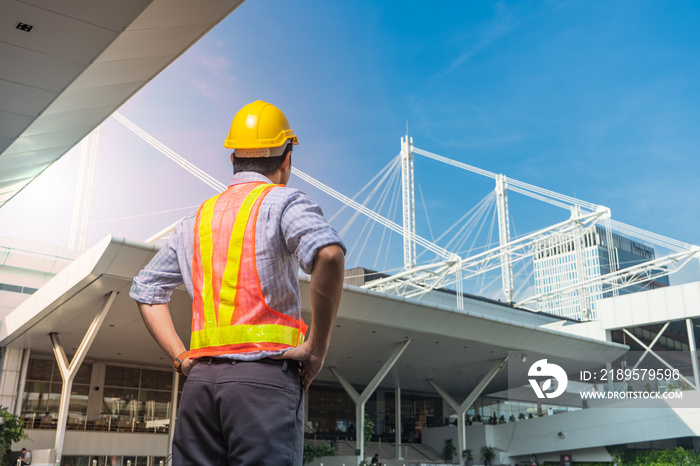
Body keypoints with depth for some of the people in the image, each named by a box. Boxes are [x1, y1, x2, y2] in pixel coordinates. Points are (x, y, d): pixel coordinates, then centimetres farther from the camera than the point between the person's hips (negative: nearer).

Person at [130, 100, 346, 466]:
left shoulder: (198, 218, 19)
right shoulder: (284, 202, 0)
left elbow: (145, 290, 24)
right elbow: (328, 253, -21)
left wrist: (180, 358, 16)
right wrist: (316, 347, -12)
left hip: (200, 379, 6)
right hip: (264, 375, -6)